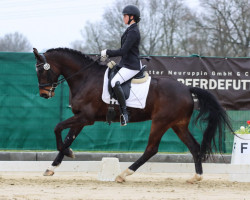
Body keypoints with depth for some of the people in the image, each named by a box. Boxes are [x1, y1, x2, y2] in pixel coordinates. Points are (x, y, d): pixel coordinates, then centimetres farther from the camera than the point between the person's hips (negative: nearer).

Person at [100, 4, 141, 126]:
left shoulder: (133, 32, -17)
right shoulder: (130, 30, 16)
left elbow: (123, 51, -22)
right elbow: (124, 50, 22)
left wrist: (107, 52, -11)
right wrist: (108, 55, 15)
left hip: (131, 66, -11)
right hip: (126, 64, 11)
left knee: (115, 83, -30)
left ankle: (124, 112, -27)